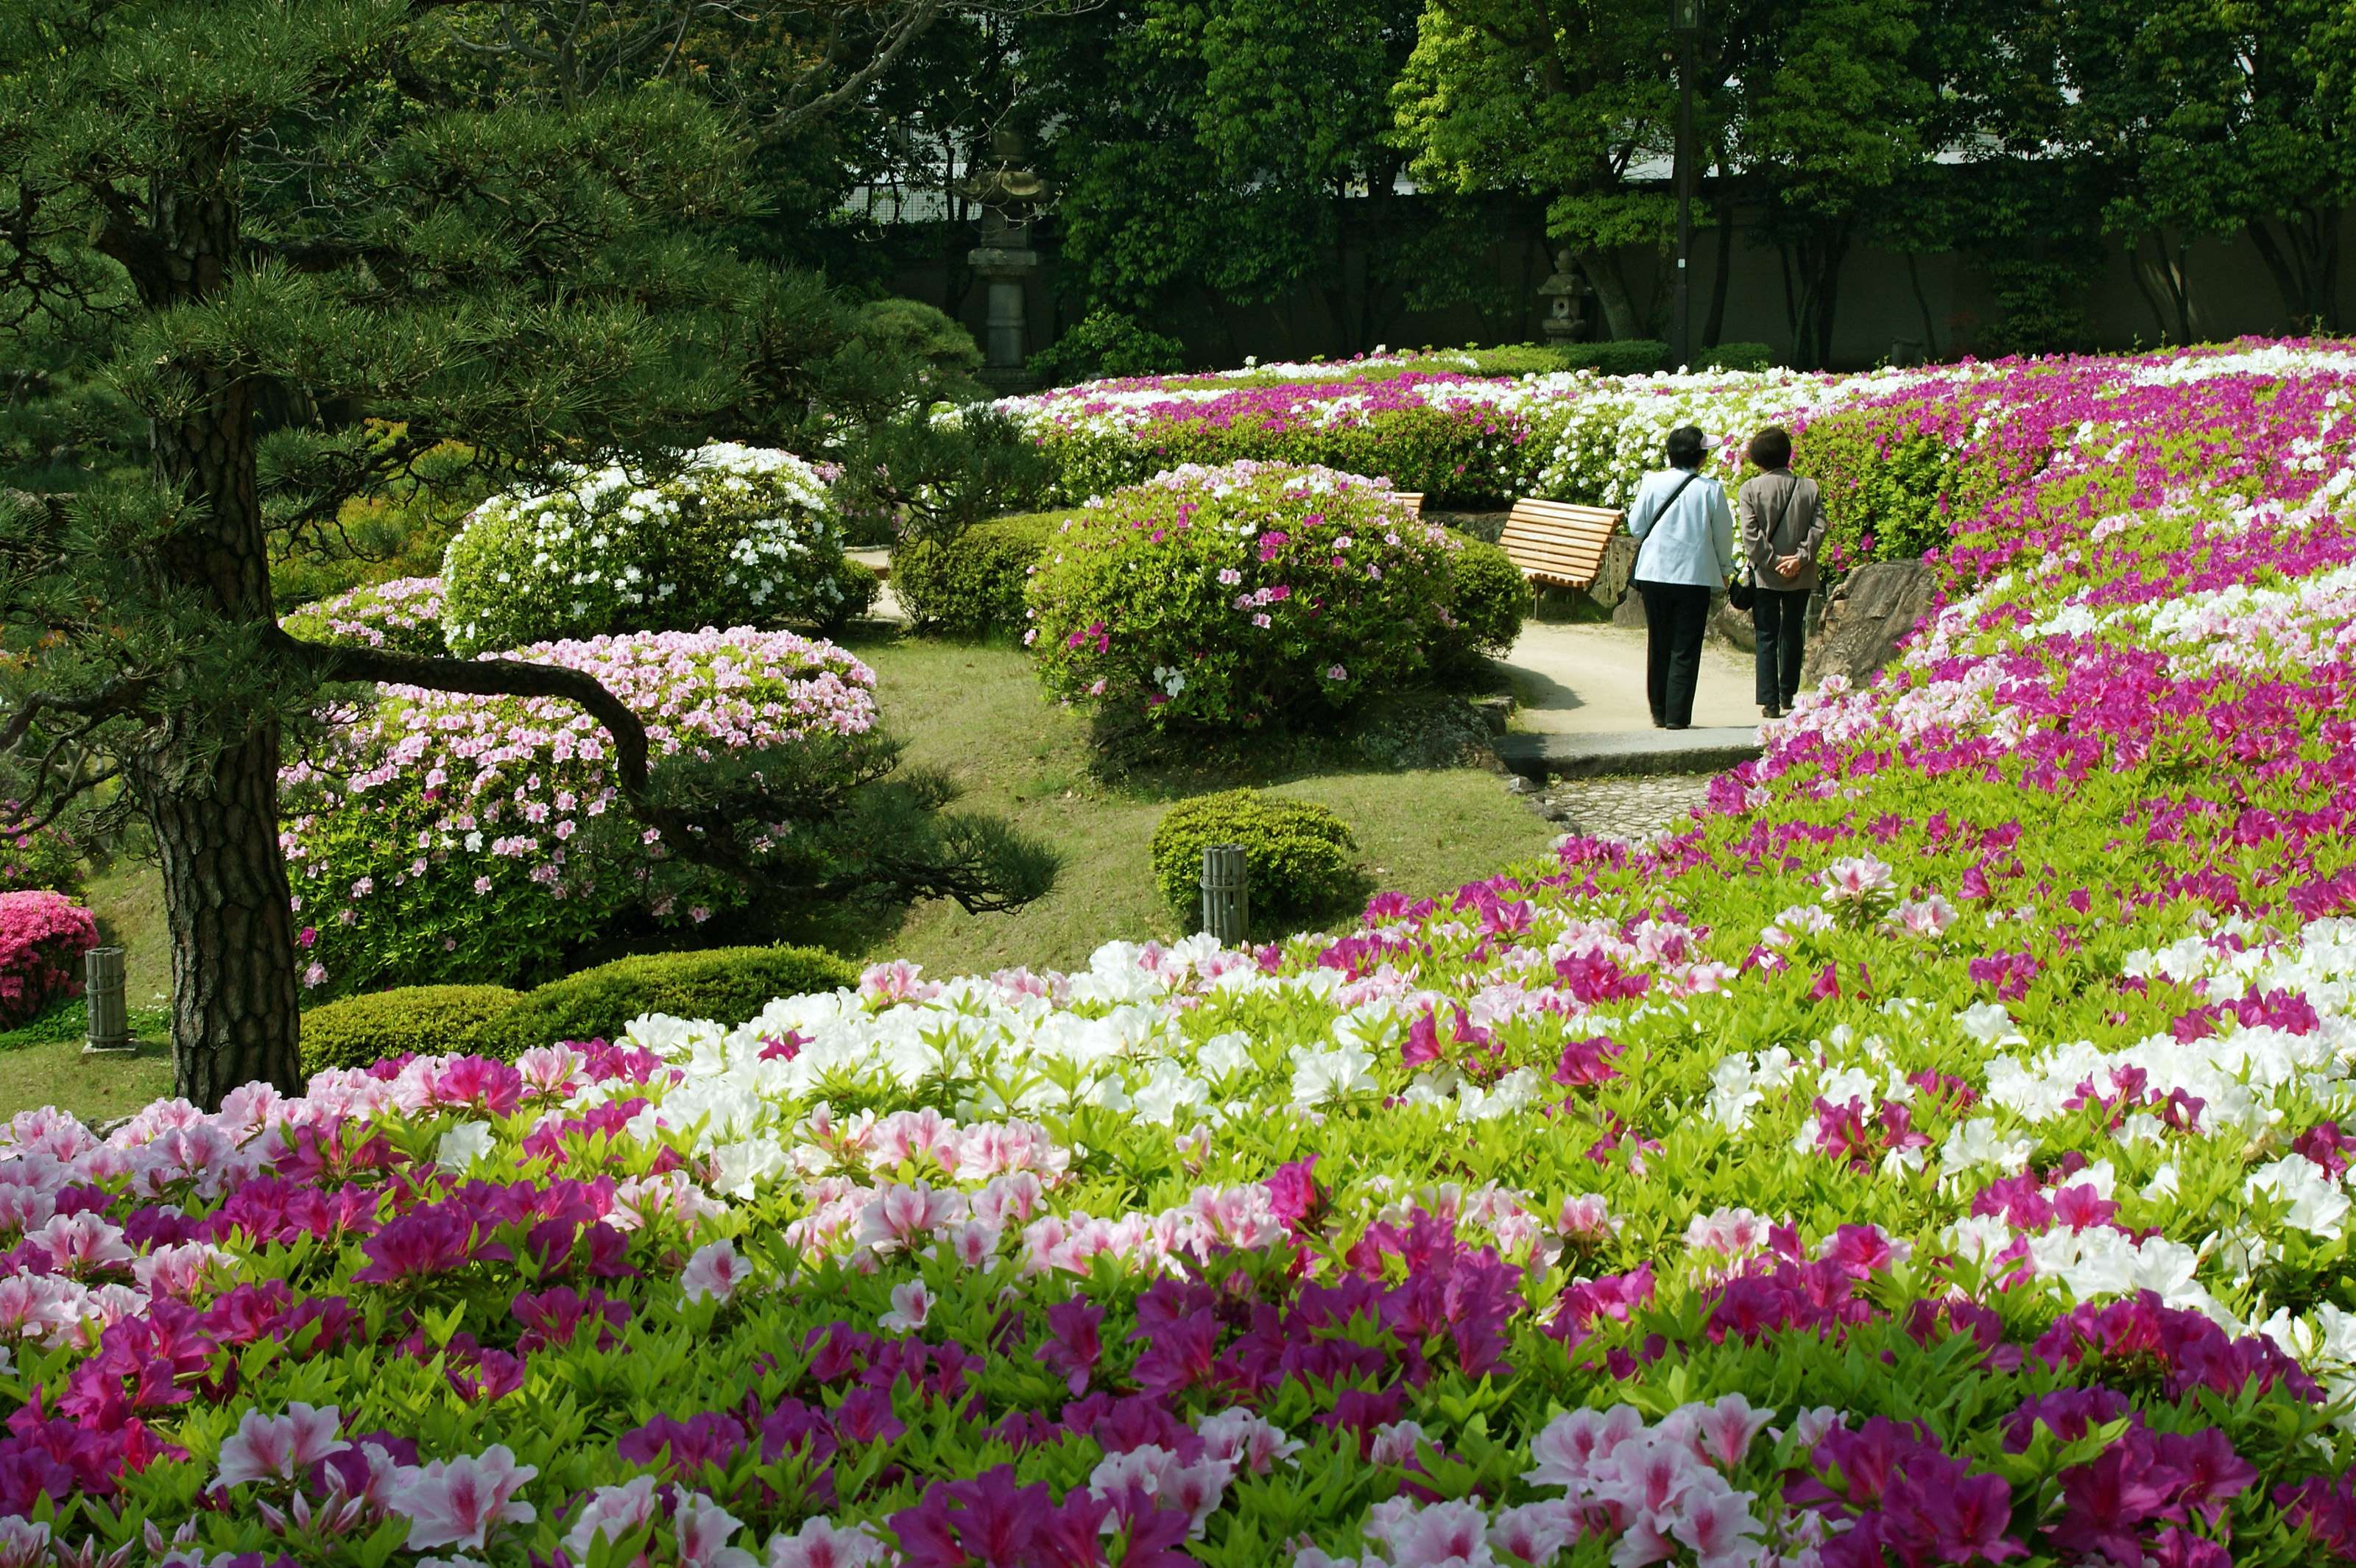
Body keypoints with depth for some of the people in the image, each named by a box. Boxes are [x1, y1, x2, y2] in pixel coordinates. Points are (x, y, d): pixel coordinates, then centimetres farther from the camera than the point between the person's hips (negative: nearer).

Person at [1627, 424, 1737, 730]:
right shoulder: (1712, 490, -6)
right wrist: (1725, 569, 19)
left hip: (1655, 573, 2)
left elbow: (1636, 526, 4)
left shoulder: (1653, 483, -3)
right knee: (1685, 650, 1)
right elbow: (1723, 535, 3)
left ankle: (1659, 713, 19)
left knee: (1658, 645, 13)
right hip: (1695, 575, -2)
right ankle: (1677, 716, -2)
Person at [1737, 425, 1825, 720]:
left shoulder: (1751, 489, -7)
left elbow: (1750, 534, -14)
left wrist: (1773, 562, -11)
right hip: (1801, 576, 3)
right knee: (1793, 634, 18)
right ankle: (1788, 694, 25)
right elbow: (1818, 527, -7)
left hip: (1765, 576, -2)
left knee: (1767, 639, 2)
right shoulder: (1809, 488, 0)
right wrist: (1800, 558, -11)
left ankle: (1769, 701, -4)